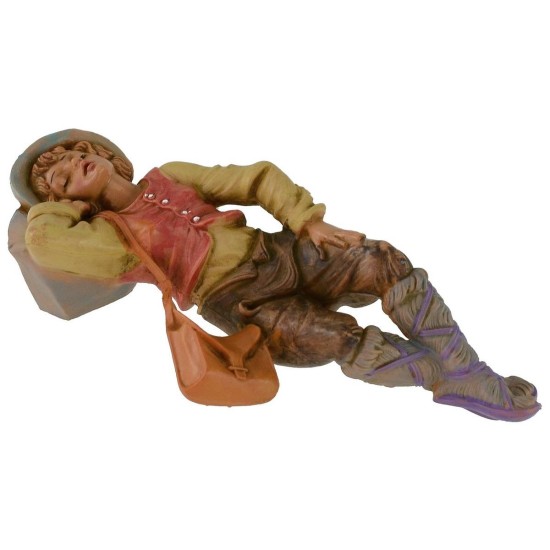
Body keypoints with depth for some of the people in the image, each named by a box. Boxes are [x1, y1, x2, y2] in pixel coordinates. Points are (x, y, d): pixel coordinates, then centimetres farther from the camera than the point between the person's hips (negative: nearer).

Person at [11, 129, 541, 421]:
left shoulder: (169, 177, 17)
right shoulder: (110, 236, 5)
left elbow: (253, 179, 12)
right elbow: (44, 239, -16)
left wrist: (309, 221, -3)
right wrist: (63, 202, 7)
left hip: (275, 251, 5)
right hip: (238, 300, -5)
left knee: (387, 263, -16)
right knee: (345, 341, -27)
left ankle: (465, 370, -9)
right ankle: (452, 379, -8)